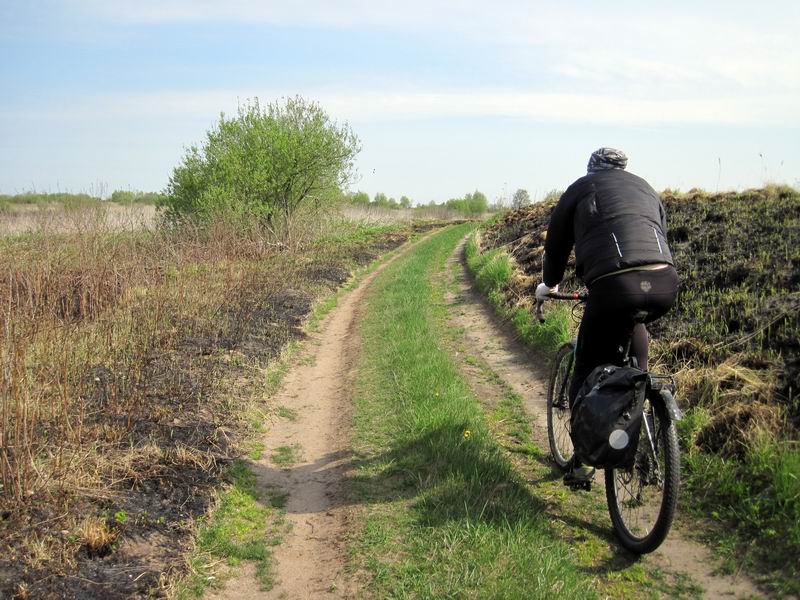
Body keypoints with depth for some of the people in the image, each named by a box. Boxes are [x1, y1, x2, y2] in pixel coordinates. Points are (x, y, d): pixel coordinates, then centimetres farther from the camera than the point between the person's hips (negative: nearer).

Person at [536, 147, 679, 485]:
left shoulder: (581, 188, 20)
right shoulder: (646, 189, 30)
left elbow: (556, 243, 26)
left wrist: (549, 285, 44)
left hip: (613, 286, -3)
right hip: (665, 283, 4)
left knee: (588, 370, 12)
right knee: (632, 322, 37)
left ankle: (581, 463, 15)